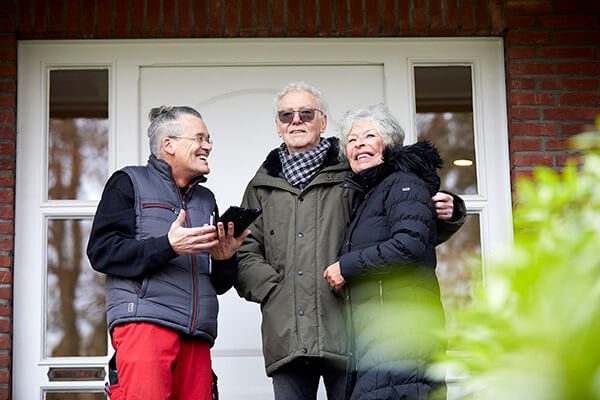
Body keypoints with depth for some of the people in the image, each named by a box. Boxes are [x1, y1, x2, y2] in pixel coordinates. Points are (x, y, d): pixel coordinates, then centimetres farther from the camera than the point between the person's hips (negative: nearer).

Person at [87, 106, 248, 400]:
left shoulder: (206, 199, 27)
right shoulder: (129, 183, 11)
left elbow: (220, 285, 26)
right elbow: (102, 251, -3)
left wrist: (224, 259, 2)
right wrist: (168, 247, -14)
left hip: (196, 336, 6)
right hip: (143, 322, -5)